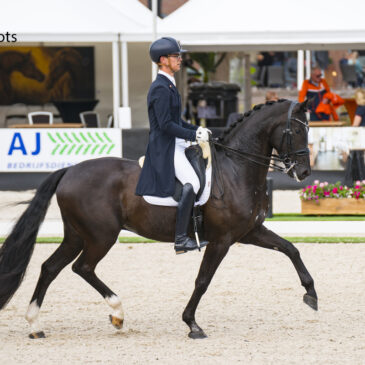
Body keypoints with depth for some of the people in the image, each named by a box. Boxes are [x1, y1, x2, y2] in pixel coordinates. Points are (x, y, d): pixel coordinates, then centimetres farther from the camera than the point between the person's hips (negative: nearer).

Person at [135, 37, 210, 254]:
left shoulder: (169, 86, 18)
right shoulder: (160, 88, -14)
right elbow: (166, 125, -21)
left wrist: (197, 130, 11)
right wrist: (193, 135, -20)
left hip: (175, 145, 11)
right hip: (164, 148, -11)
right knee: (192, 183, -26)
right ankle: (181, 239, -28)